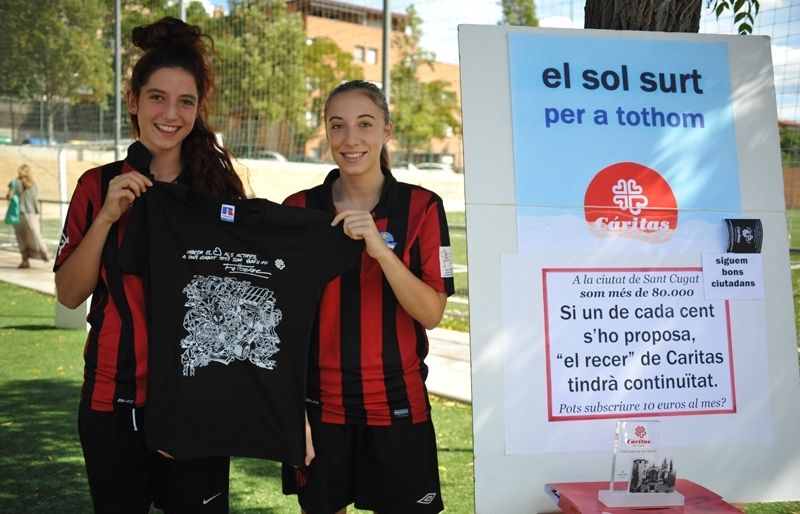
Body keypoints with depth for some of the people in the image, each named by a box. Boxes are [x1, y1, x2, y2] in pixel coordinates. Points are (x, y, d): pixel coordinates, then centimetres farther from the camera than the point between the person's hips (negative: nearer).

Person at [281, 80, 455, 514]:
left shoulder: (421, 207, -4)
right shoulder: (298, 210, -1)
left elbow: (431, 313, -10)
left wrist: (380, 249, -24)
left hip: (397, 407, -1)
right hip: (318, 406, 1)